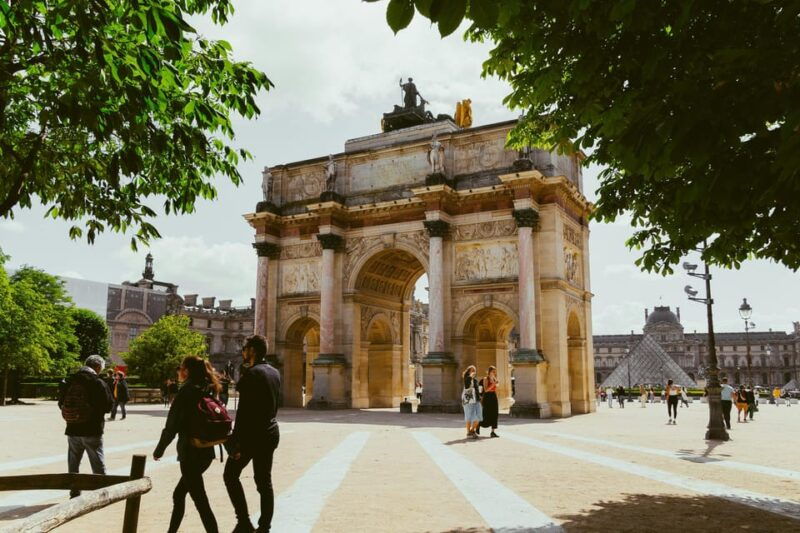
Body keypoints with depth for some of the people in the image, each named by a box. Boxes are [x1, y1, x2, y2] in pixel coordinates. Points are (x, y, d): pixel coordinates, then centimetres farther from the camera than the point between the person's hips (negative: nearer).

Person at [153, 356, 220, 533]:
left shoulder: (186, 392, -12)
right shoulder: (209, 390, 9)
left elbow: (172, 426, -10)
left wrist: (159, 450, 2)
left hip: (190, 453, -8)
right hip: (207, 451, 8)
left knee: (200, 502, -4)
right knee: (179, 494, 22)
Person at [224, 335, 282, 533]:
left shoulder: (252, 373, -16)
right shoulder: (274, 373, 9)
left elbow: (244, 410, -20)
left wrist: (236, 442, -18)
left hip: (253, 434, -8)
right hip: (271, 433, 8)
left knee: (230, 475, 7)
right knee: (264, 481, 12)